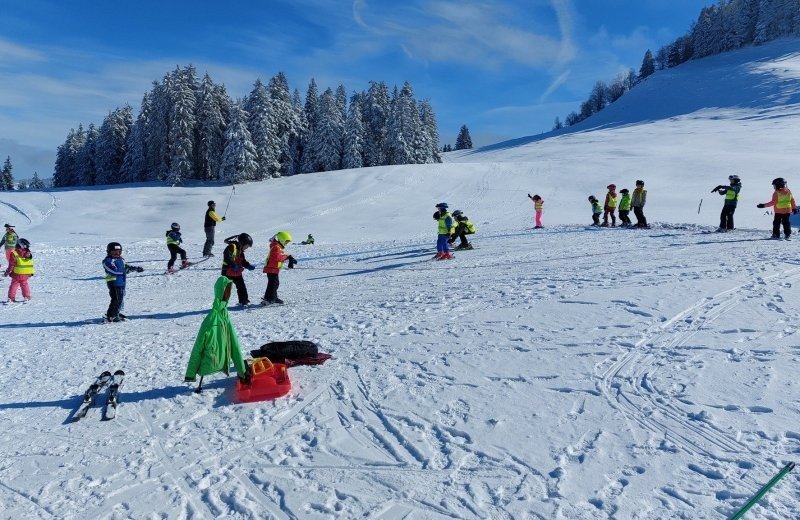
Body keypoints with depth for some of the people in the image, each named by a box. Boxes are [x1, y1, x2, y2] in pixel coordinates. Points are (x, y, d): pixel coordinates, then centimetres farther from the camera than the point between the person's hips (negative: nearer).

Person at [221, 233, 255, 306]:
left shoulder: (240, 250, 13)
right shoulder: (231, 247, -16)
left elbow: (242, 261, 18)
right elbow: (227, 258, -26)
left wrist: (249, 266, 2)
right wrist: (234, 265, -33)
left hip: (237, 272, 9)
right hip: (228, 272, -9)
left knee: (242, 287, 15)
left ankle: (244, 301, 28)